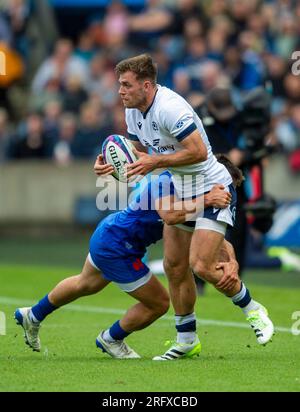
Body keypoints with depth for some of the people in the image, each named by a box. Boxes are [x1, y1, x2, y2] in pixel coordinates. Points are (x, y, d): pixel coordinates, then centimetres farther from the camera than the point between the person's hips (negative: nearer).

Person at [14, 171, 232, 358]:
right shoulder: (165, 182, -29)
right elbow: (169, 215, -49)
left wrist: (230, 261, -27)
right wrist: (206, 200, -50)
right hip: (115, 248, -10)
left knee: (86, 284, 34)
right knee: (159, 304, -1)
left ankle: (32, 317, 55)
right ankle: (111, 339, 25)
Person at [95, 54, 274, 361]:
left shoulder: (169, 108, -27)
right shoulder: (133, 111, 3)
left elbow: (198, 151, -30)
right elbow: (141, 154, 15)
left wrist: (156, 162, -26)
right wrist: (113, 167, -3)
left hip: (212, 189, -9)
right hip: (179, 194, 9)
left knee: (201, 266, -16)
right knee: (174, 266, 5)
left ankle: (252, 310, 9)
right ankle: (186, 339, 17)